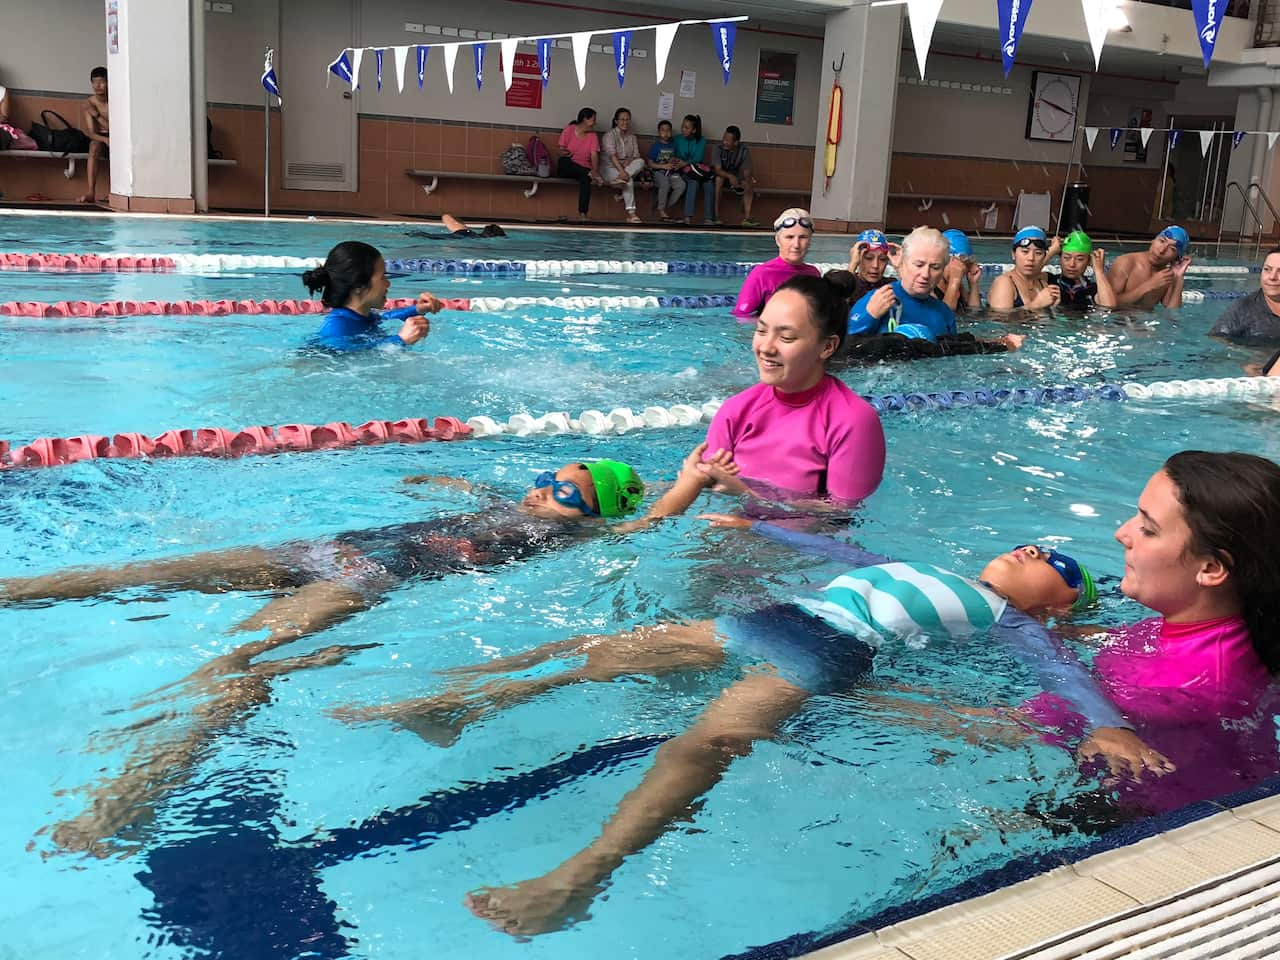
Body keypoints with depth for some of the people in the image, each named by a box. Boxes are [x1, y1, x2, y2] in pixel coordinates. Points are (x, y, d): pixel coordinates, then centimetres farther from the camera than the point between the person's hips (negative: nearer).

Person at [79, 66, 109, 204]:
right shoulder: (88, 103, -6)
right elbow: (92, 133, -13)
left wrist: (96, 114, -23)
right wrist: (105, 139, -32)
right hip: (99, 138, 0)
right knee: (94, 146, -34)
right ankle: (91, 193, -41)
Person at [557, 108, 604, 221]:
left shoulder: (593, 135, 5)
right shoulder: (569, 129, 1)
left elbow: (594, 155, -9)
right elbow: (561, 151, 0)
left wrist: (595, 171, -26)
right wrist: (565, 153, -23)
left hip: (584, 169, 1)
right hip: (567, 168, -1)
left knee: (586, 178, -34)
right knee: (564, 161, -35)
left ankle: (583, 214, -41)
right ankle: (590, 174, -36)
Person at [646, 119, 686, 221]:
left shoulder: (673, 145, 12)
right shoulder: (656, 146, -2)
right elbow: (650, 164, -4)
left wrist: (677, 162, 0)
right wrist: (664, 166, -14)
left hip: (671, 172, 4)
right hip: (658, 172, -4)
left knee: (681, 185, -24)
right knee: (665, 184, -36)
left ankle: (666, 207, -10)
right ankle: (661, 210, -21)